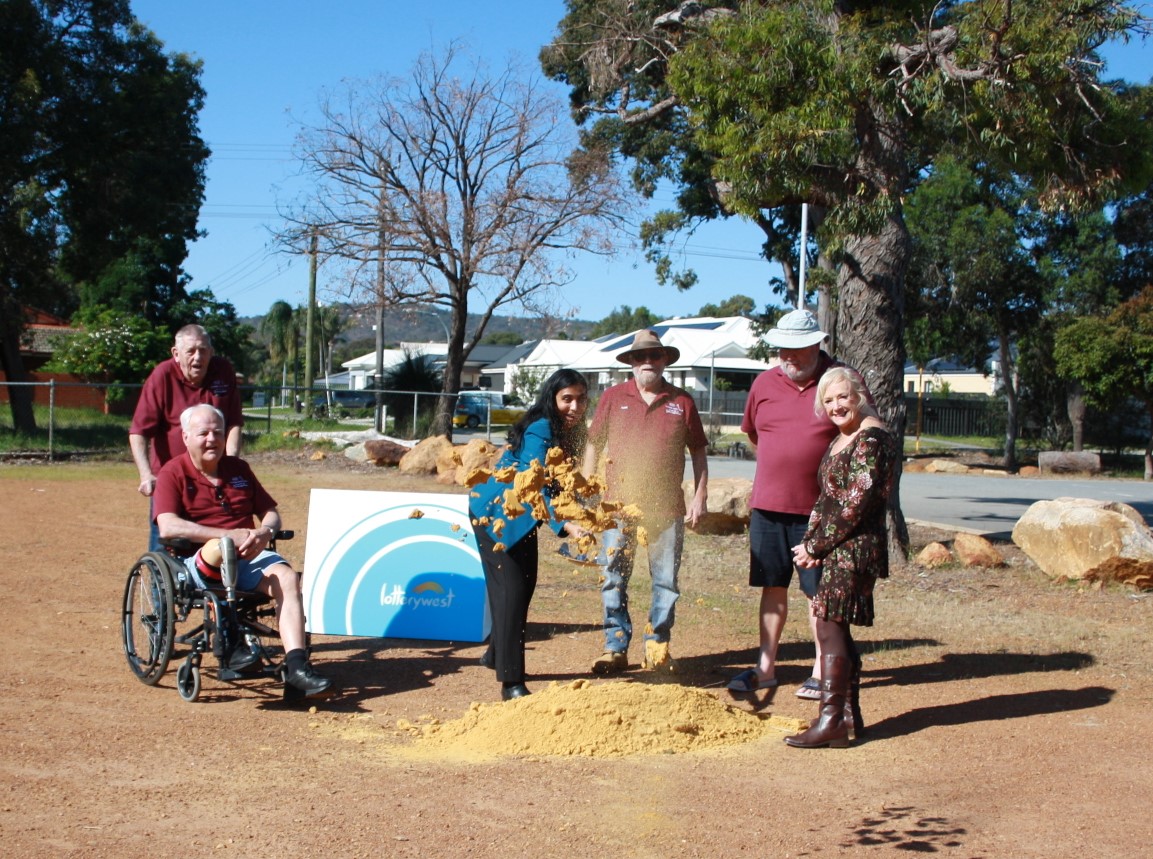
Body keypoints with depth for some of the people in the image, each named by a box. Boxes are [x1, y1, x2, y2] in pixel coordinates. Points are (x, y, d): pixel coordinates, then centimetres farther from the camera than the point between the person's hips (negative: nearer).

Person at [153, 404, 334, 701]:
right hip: (201, 562, -5)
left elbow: (270, 513, 18)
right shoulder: (173, 473, 2)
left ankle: (296, 668, -38)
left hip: (248, 557, 5)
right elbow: (168, 527, -15)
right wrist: (230, 535, -23)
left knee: (287, 576, -26)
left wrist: (265, 532, -9)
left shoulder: (238, 468, 18)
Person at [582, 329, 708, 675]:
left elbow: (698, 451, 11)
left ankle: (658, 646, 18)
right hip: (618, 504, 0)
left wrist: (700, 496, 4)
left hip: (667, 507, 0)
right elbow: (593, 446, 9)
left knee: (666, 581, 6)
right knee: (613, 579, 2)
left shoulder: (682, 401, 7)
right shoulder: (613, 397, 6)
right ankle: (615, 647, 11)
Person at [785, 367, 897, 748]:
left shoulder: (872, 440, -14)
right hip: (836, 552, 10)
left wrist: (816, 546, -12)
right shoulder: (840, 440, 16)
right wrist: (810, 542, 3)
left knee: (829, 627, -10)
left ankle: (830, 721, -9)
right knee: (837, 630, 11)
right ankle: (850, 716, 17)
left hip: (855, 549, -10)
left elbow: (855, 505, -19)